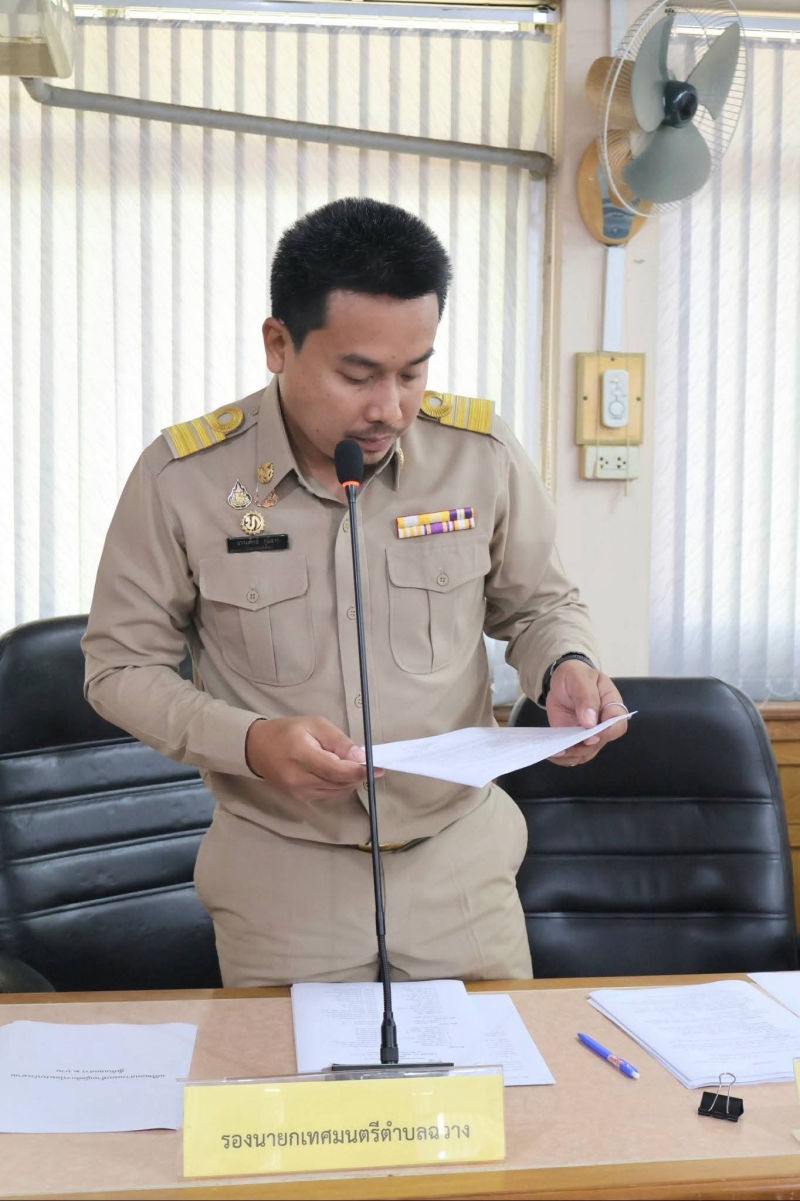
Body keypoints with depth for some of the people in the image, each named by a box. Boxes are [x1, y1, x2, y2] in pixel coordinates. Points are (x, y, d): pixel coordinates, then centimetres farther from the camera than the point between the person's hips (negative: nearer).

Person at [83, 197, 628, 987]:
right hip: (279, 876, -1)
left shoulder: (481, 453, -7)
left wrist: (565, 668, -14)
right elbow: (121, 664, -3)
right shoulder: (183, 476, -12)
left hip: (461, 860, 2)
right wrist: (247, 742, -20)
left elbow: (538, 604, 9)